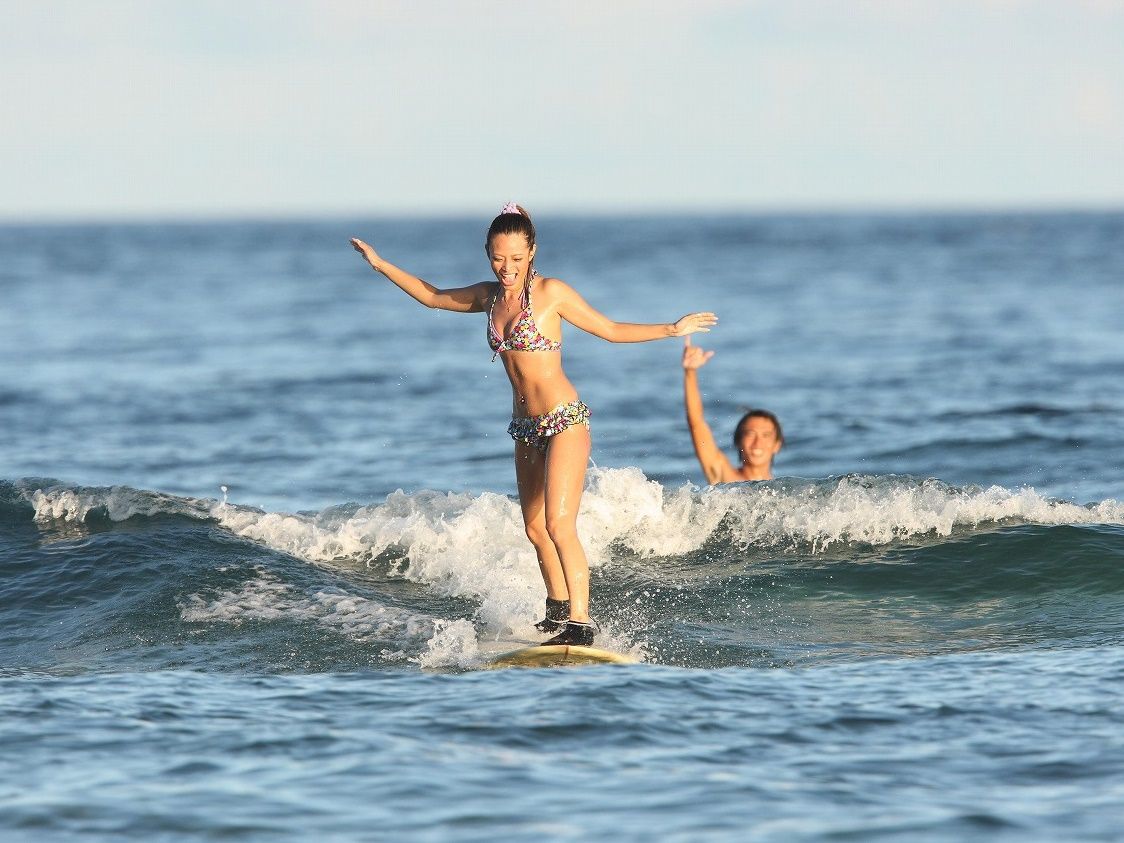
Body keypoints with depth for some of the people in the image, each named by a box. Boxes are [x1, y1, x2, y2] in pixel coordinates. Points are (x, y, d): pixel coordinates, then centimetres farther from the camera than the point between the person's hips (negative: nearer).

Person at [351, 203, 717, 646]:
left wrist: (670, 329, -8)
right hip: (526, 426, 7)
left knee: (559, 525, -19)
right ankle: (559, 608, 32)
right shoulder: (490, 297, 7)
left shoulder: (551, 293, -9)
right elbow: (433, 297, 23)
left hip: (564, 420, -7)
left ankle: (581, 622, -22)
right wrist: (382, 265, 24)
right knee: (535, 528, 14)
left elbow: (610, 330, -1)